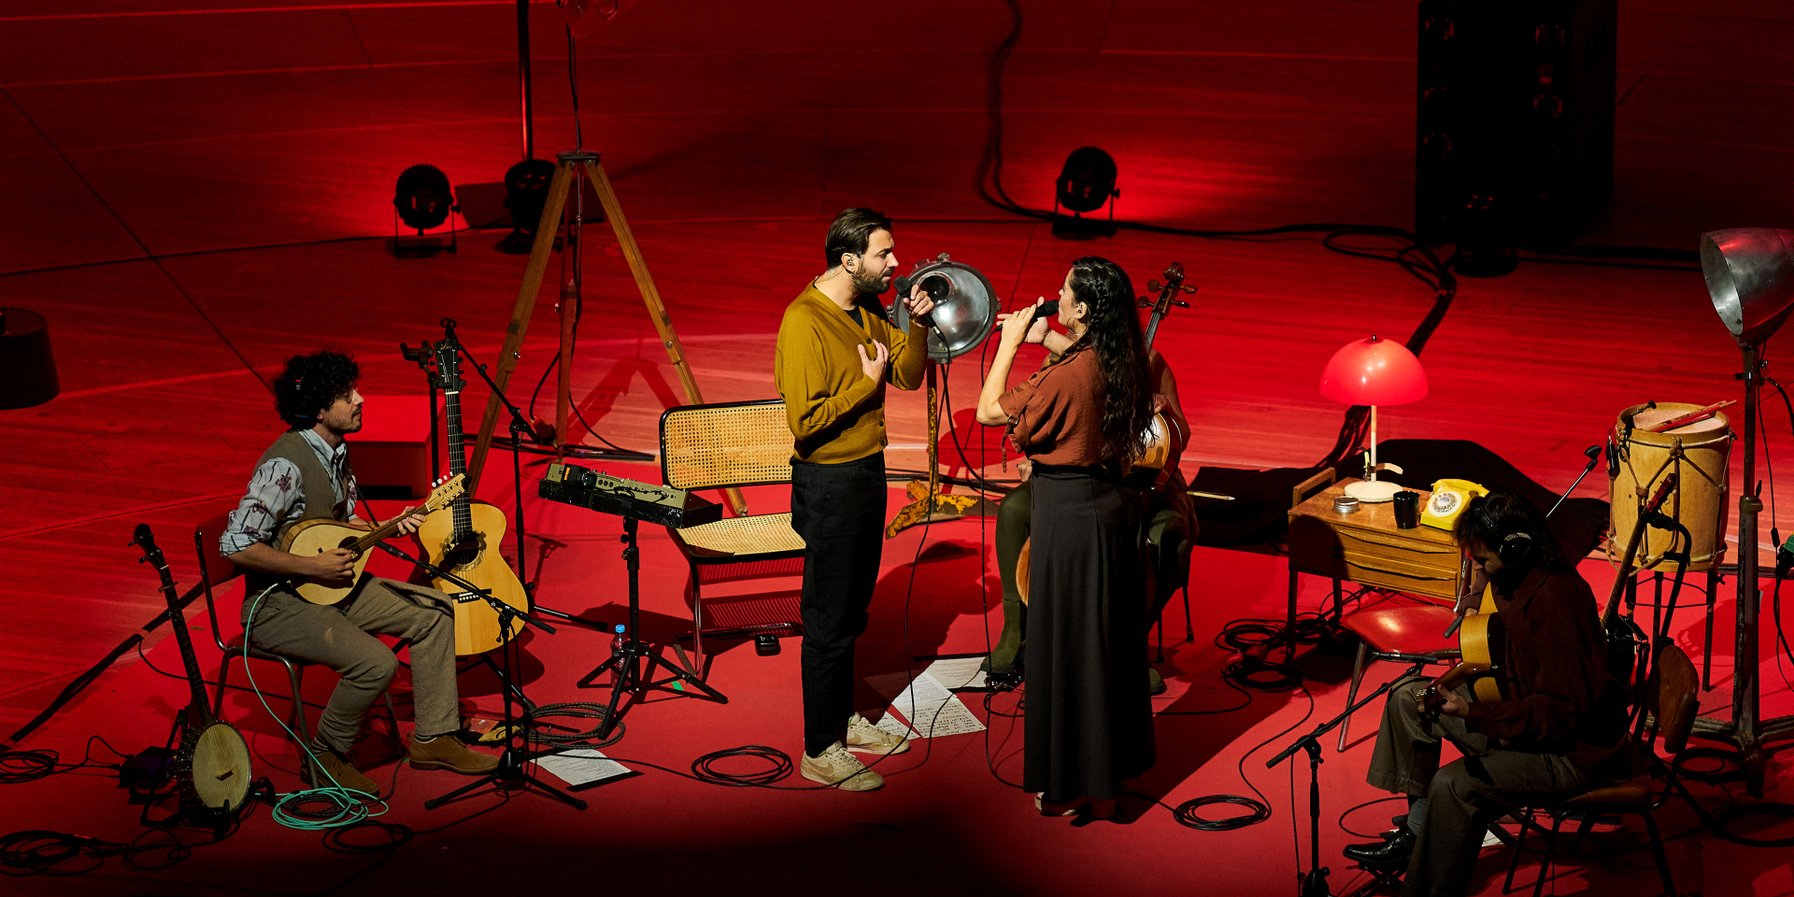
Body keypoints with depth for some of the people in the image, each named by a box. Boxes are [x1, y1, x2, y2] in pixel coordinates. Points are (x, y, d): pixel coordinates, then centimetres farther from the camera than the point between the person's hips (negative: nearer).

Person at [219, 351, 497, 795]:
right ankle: (326, 759, -4)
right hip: (280, 603, -10)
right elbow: (236, 545, -28)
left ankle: (433, 738, 11)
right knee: (376, 662, -28)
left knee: (434, 611, 6)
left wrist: (391, 527, -1)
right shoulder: (286, 465, -25)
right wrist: (312, 567, -23)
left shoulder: (335, 451, 5)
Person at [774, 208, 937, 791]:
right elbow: (805, 421, -26)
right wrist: (868, 383, -19)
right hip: (829, 485, -9)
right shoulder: (804, 322, -22)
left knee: (852, 608, 20)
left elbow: (908, 376, 10)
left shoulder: (868, 311, 5)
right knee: (830, 621, 0)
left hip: (867, 473, 9)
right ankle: (821, 752, 10)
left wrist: (917, 324, -6)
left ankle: (844, 719, 34)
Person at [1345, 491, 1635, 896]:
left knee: (1455, 784, -30)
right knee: (1408, 697, 11)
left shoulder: (1557, 601, -29)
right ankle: (1417, 829, 13)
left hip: (1576, 748, -11)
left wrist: (1474, 714, -34)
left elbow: (1561, 713, -30)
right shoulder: (1518, 581, 0)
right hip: (1528, 708, 11)